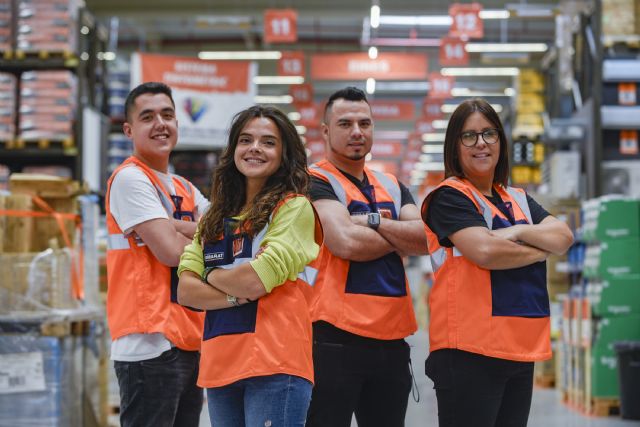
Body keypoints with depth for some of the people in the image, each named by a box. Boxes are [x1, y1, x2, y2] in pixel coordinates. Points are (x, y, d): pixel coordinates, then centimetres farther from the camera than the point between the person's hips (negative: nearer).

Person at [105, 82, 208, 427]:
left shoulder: (185, 189, 18)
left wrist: (179, 227, -10)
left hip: (189, 341, 9)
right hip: (151, 343, -9)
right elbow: (172, 250, -17)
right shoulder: (130, 178, -8)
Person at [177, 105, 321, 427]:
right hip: (220, 365, 6)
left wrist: (212, 275, 5)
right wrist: (235, 295, -9)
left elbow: (259, 278, -13)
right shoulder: (215, 217, 17)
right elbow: (185, 290, 6)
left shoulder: (294, 207, -1)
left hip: (274, 363, -6)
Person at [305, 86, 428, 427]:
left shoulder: (392, 186, 17)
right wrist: (402, 236, -3)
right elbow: (346, 243, -19)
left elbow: (425, 239, 1)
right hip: (336, 337, -7)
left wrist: (373, 222, -11)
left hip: (391, 337, 7)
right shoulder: (316, 182, -4)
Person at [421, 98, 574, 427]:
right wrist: (540, 250, -2)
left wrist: (518, 232, -13)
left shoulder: (519, 200, 18)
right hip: (468, 351, -7)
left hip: (521, 350, 7)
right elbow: (485, 250, -18)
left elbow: (564, 237, 3)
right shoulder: (450, 196, -4)